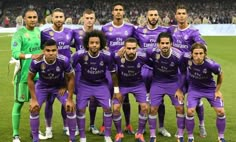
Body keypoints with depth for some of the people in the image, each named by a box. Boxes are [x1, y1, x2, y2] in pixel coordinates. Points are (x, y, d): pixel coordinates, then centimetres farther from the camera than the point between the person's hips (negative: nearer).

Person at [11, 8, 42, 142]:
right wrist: (31, 56, -35)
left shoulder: (39, 31, 9)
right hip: (24, 74, -6)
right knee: (19, 103, 1)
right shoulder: (19, 33, -12)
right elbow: (15, 53, -23)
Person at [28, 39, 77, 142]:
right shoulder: (36, 62, -33)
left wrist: (70, 99, -15)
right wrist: (34, 99, -15)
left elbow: (71, 78, -16)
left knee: (70, 108, -10)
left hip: (59, 86, 0)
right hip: (42, 86, 0)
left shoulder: (64, 61, -33)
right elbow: (30, 79, -14)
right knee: (34, 109, -10)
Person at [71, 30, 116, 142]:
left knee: (107, 108, -6)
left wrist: (116, 89, -1)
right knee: (80, 109, -3)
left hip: (101, 84, 0)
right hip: (85, 84, 0)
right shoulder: (80, 55, -24)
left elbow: (113, 72, -7)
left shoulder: (107, 56, -22)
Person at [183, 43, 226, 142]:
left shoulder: (212, 65, -31)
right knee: (190, 111, -12)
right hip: (194, 88, 1)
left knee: (220, 112, -5)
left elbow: (220, 75, -9)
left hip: (210, 89, 0)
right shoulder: (186, 58, -29)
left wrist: (217, 90, -1)